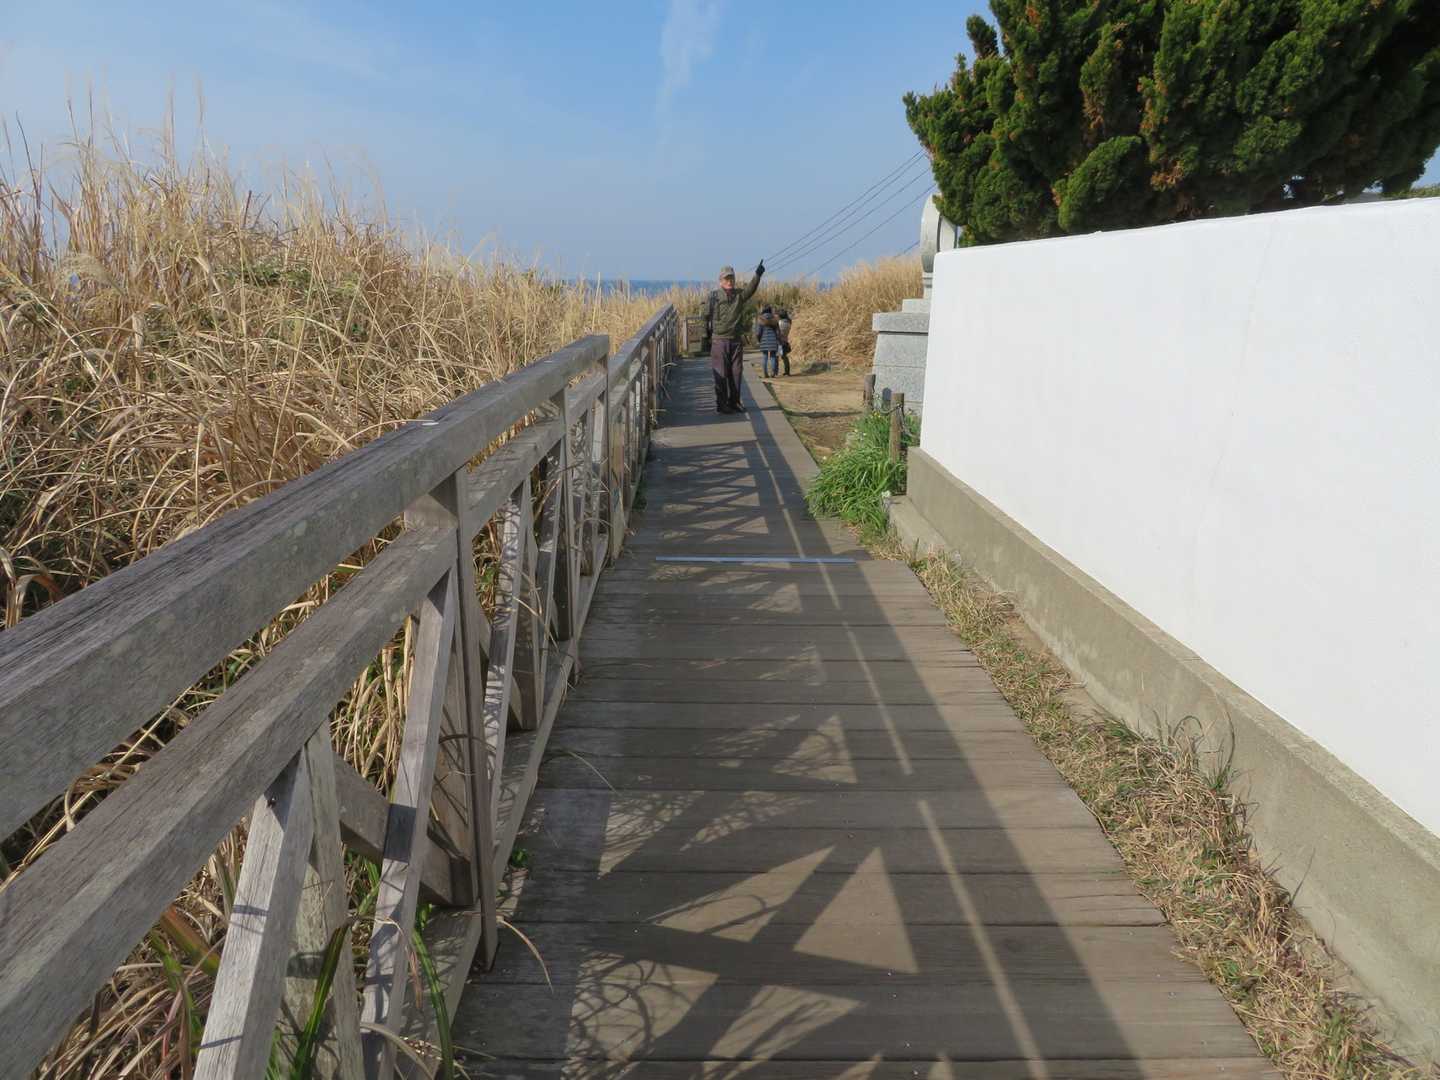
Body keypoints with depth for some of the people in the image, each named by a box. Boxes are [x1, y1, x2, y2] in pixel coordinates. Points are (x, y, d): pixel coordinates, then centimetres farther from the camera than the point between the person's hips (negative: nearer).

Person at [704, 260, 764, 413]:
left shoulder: (740, 294, 5)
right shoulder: (714, 295, -2)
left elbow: (751, 289, -14)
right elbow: (707, 316, 1)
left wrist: (758, 275, -31)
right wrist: (707, 334, -4)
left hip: (737, 340, 4)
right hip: (719, 340, -4)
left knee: (736, 373, 8)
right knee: (721, 374, -1)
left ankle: (734, 402, 17)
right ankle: (721, 404, 3)